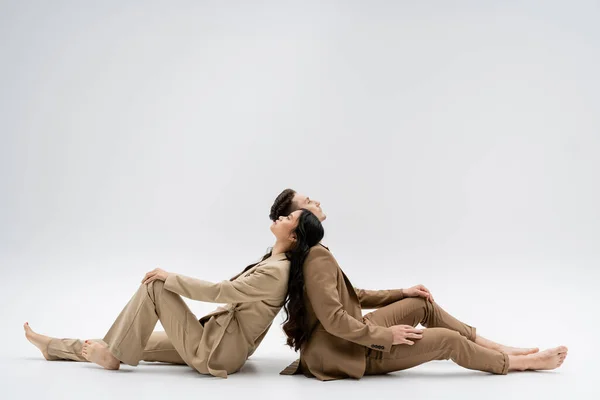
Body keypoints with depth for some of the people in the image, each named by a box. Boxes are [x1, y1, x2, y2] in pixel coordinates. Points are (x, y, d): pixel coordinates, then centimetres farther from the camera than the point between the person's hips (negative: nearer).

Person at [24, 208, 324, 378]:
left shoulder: (276, 272, -20)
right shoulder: (273, 261, 10)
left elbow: (218, 291, -22)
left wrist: (169, 278, -12)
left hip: (216, 353, -9)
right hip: (215, 341, 9)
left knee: (154, 285, -10)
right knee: (133, 341, 11)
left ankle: (114, 355, 1)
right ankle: (54, 347, 22)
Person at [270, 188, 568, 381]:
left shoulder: (308, 254, 9)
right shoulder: (317, 257, -25)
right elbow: (333, 319, -30)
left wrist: (401, 294, 11)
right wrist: (385, 336, -20)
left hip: (354, 336, 10)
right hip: (349, 351, -10)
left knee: (423, 303, 11)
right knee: (448, 340, -8)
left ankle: (498, 348, 17)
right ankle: (518, 363, 13)